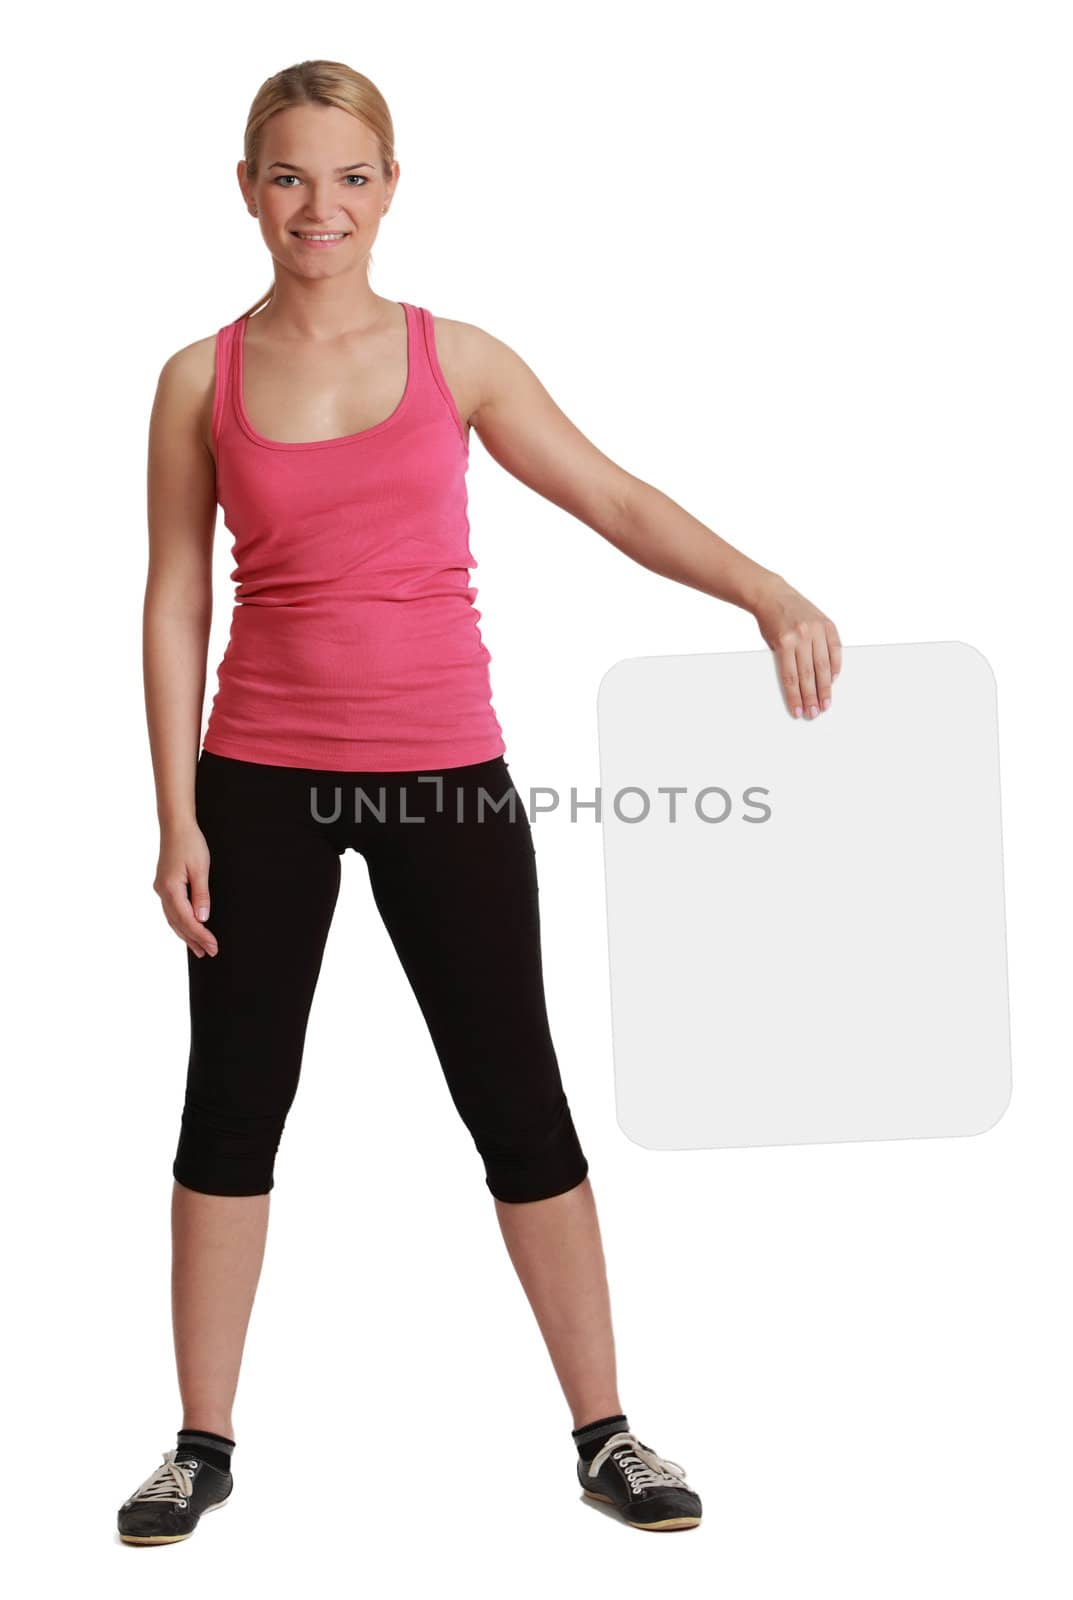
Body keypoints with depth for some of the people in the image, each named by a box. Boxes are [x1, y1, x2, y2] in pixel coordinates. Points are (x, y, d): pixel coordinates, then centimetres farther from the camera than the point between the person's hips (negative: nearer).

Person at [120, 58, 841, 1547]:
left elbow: (615, 498, -1)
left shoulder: (456, 359, 2)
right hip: (263, 780, 0)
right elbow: (175, 603, 2)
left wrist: (769, 591, -16)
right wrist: (177, 817, -3)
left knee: (518, 1098, 4)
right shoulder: (201, 381, 2)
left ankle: (604, 1433, 16)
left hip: (445, 776, 0)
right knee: (234, 1100, 6)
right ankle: (205, 1444, 20)